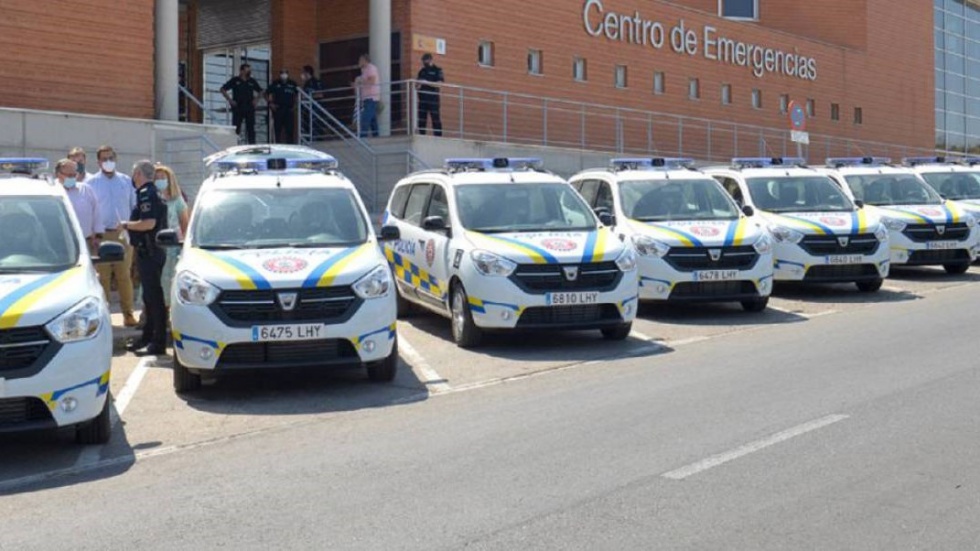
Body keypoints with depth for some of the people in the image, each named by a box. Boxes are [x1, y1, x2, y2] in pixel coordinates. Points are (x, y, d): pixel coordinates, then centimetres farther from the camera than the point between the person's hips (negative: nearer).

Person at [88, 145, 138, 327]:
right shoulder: (92, 183, 6)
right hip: (101, 235, -1)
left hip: (124, 235, 1)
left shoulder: (126, 181, 11)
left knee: (125, 275, 1)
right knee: (102, 276, 0)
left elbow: (135, 206, 13)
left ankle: (128, 314, 6)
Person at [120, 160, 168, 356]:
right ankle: (148, 338, 26)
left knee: (153, 296, -8)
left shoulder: (146, 194, -15)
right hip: (152, 250, 11)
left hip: (149, 251, -11)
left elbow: (149, 223, -26)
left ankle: (158, 343, -5)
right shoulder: (151, 192, 17)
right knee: (151, 295, 16)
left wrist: (127, 225, -13)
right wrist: (130, 225, 19)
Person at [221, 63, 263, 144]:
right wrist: (229, 100, -5)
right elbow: (223, 89, 3)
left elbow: (260, 91, 22)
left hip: (250, 108, 3)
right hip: (238, 108, -3)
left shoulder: (252, 81, 10)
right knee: (236, 128, -1)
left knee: (251, 128, 3)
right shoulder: (235, 80, 2)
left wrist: (256, 99, 6)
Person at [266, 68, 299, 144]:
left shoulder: (293, 84, 7)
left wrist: (295, 104, 10)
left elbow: (297, 95, 20)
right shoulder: (275, 84, 4)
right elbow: (267, 94, 11)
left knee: (290, 129, -4)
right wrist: (270, 103, 2)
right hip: (278, 109, -1)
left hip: (289, 109, 1)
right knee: (278, 129, 0)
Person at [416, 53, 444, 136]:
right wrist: (418, 85, -2)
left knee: (436, 118, -7)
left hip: (433, 98, -5)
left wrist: (427, 83, -17)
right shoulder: (422, 71, 18)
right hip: (422, 98, 5)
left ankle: (438, 135, -6)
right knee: (421, 119, 3)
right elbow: (417, 84, 23)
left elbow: (440, 83, -9)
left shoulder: (437, 70, 3)